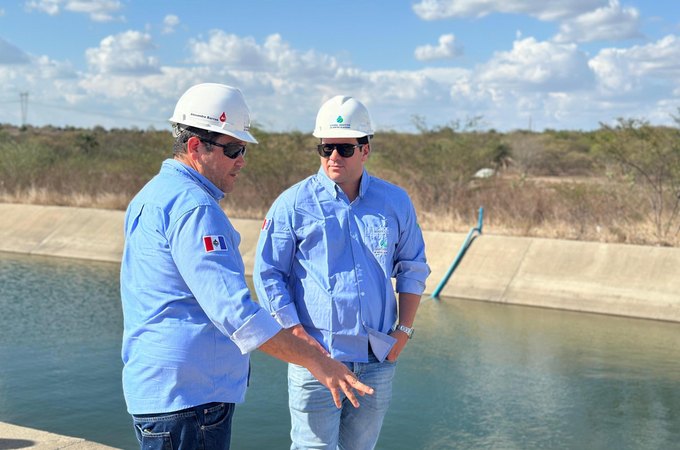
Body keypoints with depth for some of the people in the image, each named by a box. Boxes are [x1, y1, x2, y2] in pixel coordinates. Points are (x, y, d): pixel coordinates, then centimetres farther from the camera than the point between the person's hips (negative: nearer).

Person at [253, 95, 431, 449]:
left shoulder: (396, 203, 6)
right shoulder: (294, 203, -4)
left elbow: (413, 269, 15)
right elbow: (267, 275, -2)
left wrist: (404, 330, 5)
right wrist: (300, 337, -10)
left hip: (378, 360, 4)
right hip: (316, 356, -3)